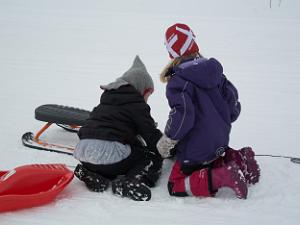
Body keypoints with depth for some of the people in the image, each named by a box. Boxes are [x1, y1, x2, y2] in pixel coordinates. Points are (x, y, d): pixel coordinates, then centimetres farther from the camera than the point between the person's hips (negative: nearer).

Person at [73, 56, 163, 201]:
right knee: (154, 158, 11)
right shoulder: (136, 103, 2)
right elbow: (151, 134, 1)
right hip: (109, 154, -7)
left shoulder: (107, 98, 25)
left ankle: (91, 173, 9)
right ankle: (130, 181, -18)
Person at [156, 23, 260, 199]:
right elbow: (234, 105, 5)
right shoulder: (215, 71, 3)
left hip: (195, 150, -7)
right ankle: (237, 160, 7)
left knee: (176, 187, 2)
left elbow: (182, 116, -26)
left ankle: (220, 177, -19)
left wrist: (166, 142, -11)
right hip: (220, 143, 7)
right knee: (211, 159, 37)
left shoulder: (178, 81, -18)